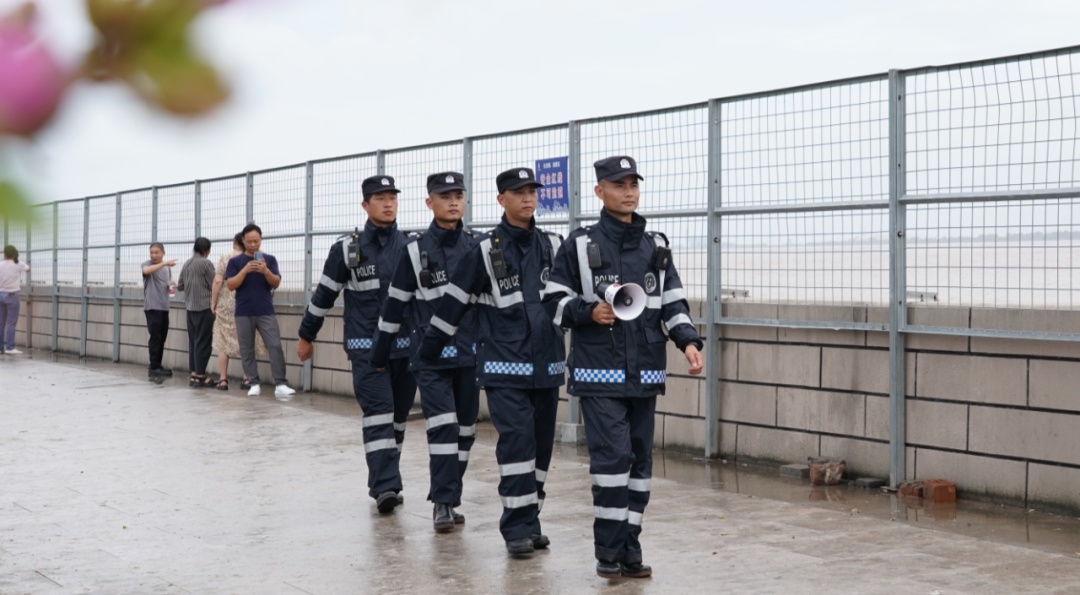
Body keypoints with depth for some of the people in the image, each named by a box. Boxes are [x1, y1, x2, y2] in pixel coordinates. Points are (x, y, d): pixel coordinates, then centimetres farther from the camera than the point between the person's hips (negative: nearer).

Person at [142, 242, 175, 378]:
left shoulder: (167, 268, 16)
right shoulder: (147, 264, -2)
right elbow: (146, 271, -27)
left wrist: (172, 284, 1)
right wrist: (164, 263, -37)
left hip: (164, 307, 6)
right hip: (152, 307, -6)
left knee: (162, 338, 8)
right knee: (155, 337, -12)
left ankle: (157, 366, 16)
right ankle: (153, 369, -12)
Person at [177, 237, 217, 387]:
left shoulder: (187, 264, 11)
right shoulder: (206, 263, -9)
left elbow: (180, 286, 16)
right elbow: (213, 286, -8)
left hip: (190, 307, 7)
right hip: (204, 307, -7)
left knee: (193, 340, 10)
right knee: (202, 342, -3)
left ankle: (194, 374, 12)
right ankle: (199, 376, -2)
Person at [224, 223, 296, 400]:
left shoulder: (269, 259, 6)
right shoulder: (235, 261, 3)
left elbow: (276, 283, 1)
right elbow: (230, 285, -4)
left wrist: (266, 271, -19)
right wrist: (245, 270, -18)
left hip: (266, 312, 0)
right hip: (243, 313, 0)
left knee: (275, 346, -10)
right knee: (247, 350, 4)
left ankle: (280, 385, -12)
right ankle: (254, 384, 12)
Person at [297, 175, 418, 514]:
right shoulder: (347, 248, -3)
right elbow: (324, 295, 4)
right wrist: (306, 337, 9)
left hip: (406, 346, 4)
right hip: (367, 346, -4)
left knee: (398, 417, 9)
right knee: (378, 414, -13)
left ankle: (386, 482, 20)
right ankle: (385, 487, -16)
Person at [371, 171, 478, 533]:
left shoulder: (477, 247, 5)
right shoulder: (416, 250, -1)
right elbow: (395, 304, 3)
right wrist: (379, 354, 6)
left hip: (471, 352, 3)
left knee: (465, 428, 7)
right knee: (443, 426, -12)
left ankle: (449, 498, 18)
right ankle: (443, 502, -7)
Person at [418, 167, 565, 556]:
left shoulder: (553, 246, 7)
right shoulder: (486, 250, -3)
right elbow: (455, 302, 0)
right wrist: (428, 350, 4)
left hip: (546, 364, 4)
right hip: (504, 366, -4)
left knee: (541, 443, 7)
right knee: (517, 439, -12)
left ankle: (530, 521, 17)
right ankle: (518, 528, -6)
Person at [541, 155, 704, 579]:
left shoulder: (656, 246, 12)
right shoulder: (580, 245, 1)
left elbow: (673, 303, 11)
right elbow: (554, 302, 3)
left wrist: (688, 341, -5)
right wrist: (590, 312, -15)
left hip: (645, 373, 4)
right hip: (599, 372, -4)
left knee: (640, 460, 7)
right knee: (613, 457, -12)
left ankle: (629, 551, 16)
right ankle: (609, 552, -1)